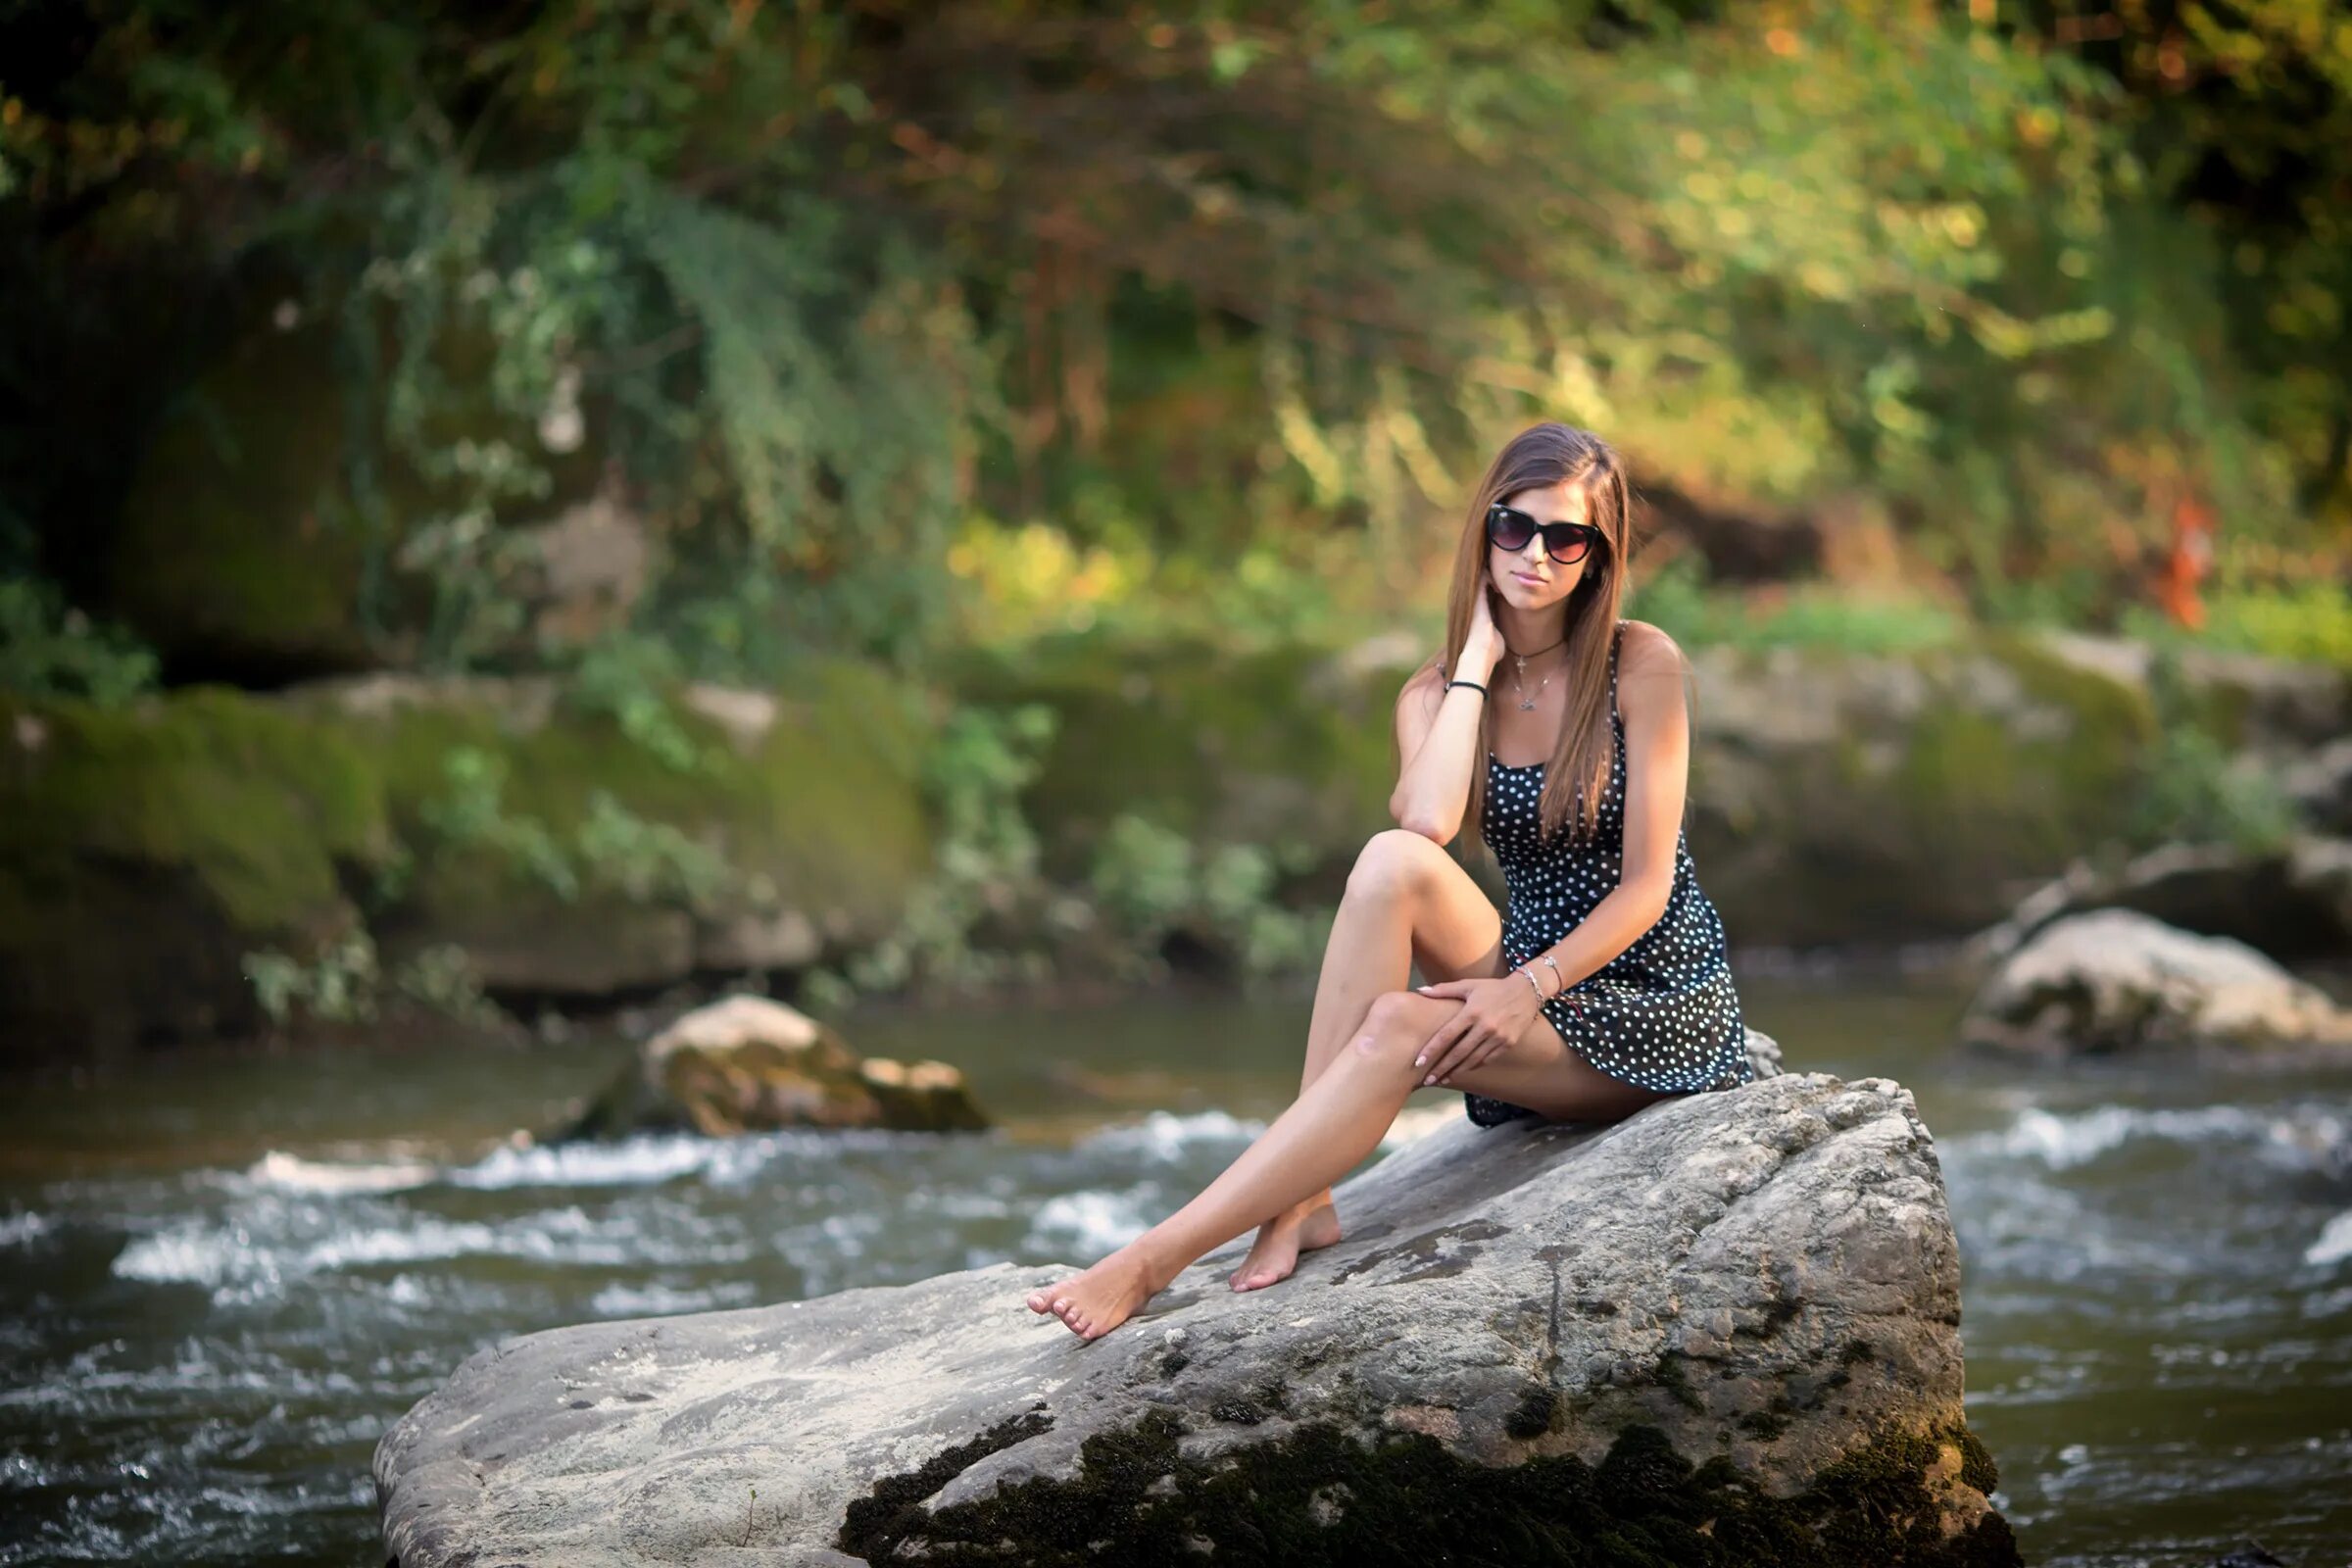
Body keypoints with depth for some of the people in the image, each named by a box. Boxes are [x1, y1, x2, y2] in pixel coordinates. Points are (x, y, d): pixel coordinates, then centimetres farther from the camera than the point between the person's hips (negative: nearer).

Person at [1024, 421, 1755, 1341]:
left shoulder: (1642, 664, -8)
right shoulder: (1434, 695, 3)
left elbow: (1646, 883, -11)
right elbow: (1427, 823, -20)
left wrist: (1531, 986, -24)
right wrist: (1477, 655, -13)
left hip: (1654, 1005, -4)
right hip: (1531, 985, 4)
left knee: (1397, 1029, -30)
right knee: (1392, 860, -27)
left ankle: (1154, 1261, -32)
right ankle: (1298, 1202, -30)